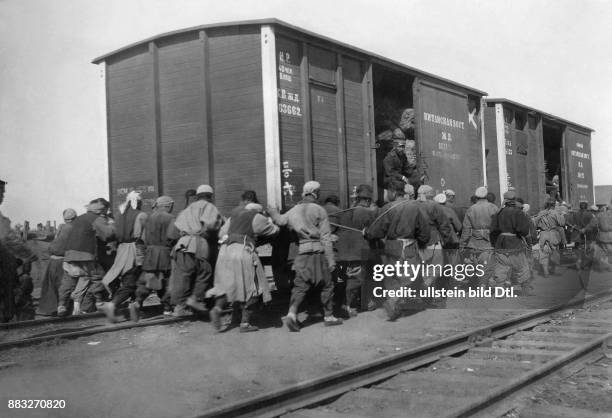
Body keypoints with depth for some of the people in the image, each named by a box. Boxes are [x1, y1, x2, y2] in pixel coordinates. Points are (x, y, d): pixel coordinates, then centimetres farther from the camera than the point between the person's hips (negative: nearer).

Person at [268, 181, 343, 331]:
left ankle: (292, 312, -12)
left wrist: (273, 212, 46)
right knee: (326, 285, 10)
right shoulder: (319, 211, -6)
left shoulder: (294, 210, 7)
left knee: (300, 285, 6)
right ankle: (329, 316, 17)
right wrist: (331, 259, -7)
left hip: (302, 251, 4)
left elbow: (280, 220, 23)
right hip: (318, 251, -4)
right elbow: (325, 237, -8)